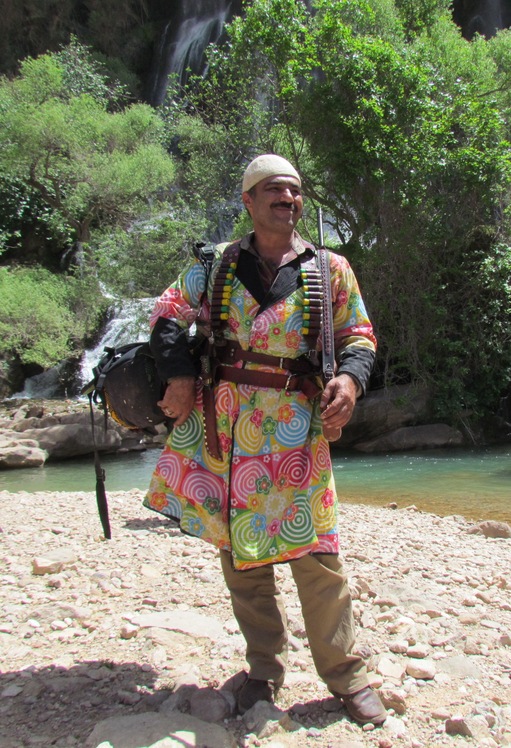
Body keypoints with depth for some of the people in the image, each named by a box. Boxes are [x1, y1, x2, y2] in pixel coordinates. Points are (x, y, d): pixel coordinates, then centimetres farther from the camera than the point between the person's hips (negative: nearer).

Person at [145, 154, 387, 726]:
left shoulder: (331, 269, 7)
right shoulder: (219, 265, 10)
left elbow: (359, 336, 9)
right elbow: (169, 311, 15)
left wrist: (351, 378, -13)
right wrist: (178, 374, 0)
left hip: (294, 425, -2)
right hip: (220, 421, 2)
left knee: (314, 554, -2)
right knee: (239, 551, 9)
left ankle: (346, 676, 18)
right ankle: (264, 671, 28)